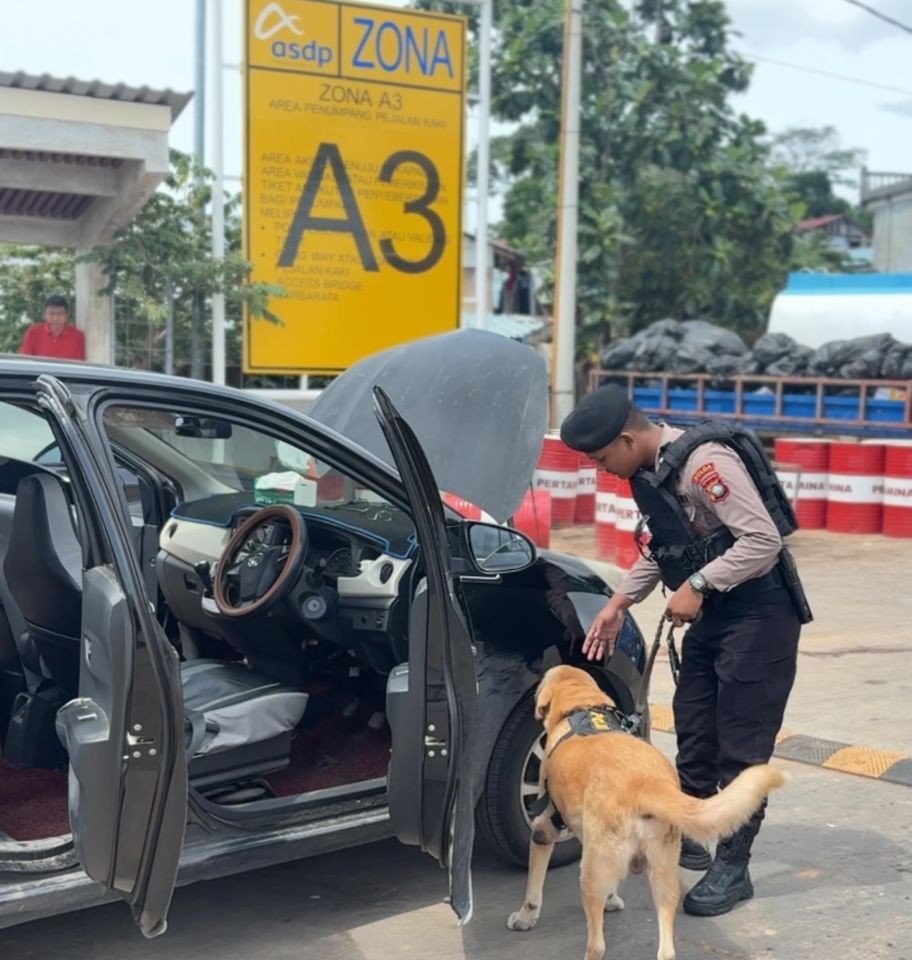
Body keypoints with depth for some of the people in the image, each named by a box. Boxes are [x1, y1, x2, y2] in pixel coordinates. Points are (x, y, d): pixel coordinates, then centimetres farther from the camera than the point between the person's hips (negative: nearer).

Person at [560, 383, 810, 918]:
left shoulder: (703, 461, -24)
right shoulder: (650, 470, 5)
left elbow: (763, 541, -26)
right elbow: (662, 548, 19)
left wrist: (696, 585, -25)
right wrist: (620, 603, 11)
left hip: (758, 612, -9)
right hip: (714, 610, 9)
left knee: (741, 744, -4)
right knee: (694, 729, 16)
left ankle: (732, 868, 5)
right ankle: (686, 837, 29)